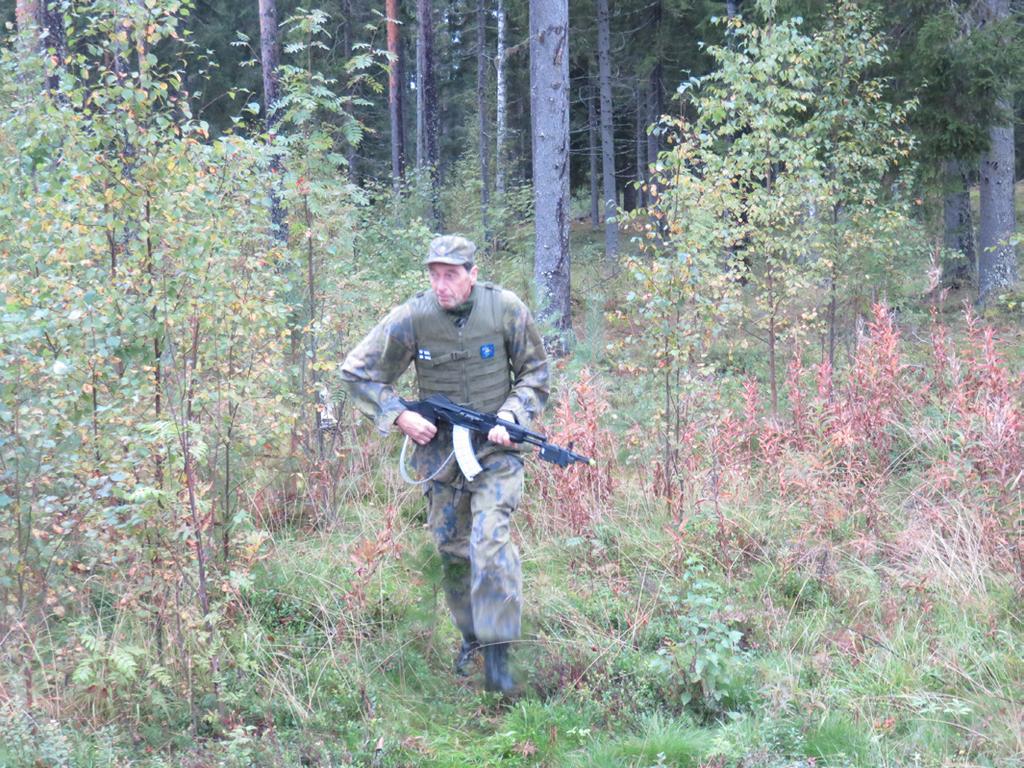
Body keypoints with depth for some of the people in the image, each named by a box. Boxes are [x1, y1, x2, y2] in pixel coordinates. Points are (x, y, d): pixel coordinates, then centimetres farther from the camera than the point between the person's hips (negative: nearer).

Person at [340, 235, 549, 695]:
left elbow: (535, 374, 4)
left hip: (496, 449, -2)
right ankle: (470, 634, 30)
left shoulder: (506, 310, -10)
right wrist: (399, 417, -12)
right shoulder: (412, 319, -11)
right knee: (451, 549, 10)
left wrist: (511, 417, -12)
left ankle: (497, 651, -13)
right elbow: (358, 372, -1)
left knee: (490, 541, -18)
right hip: (438, 447, 2)